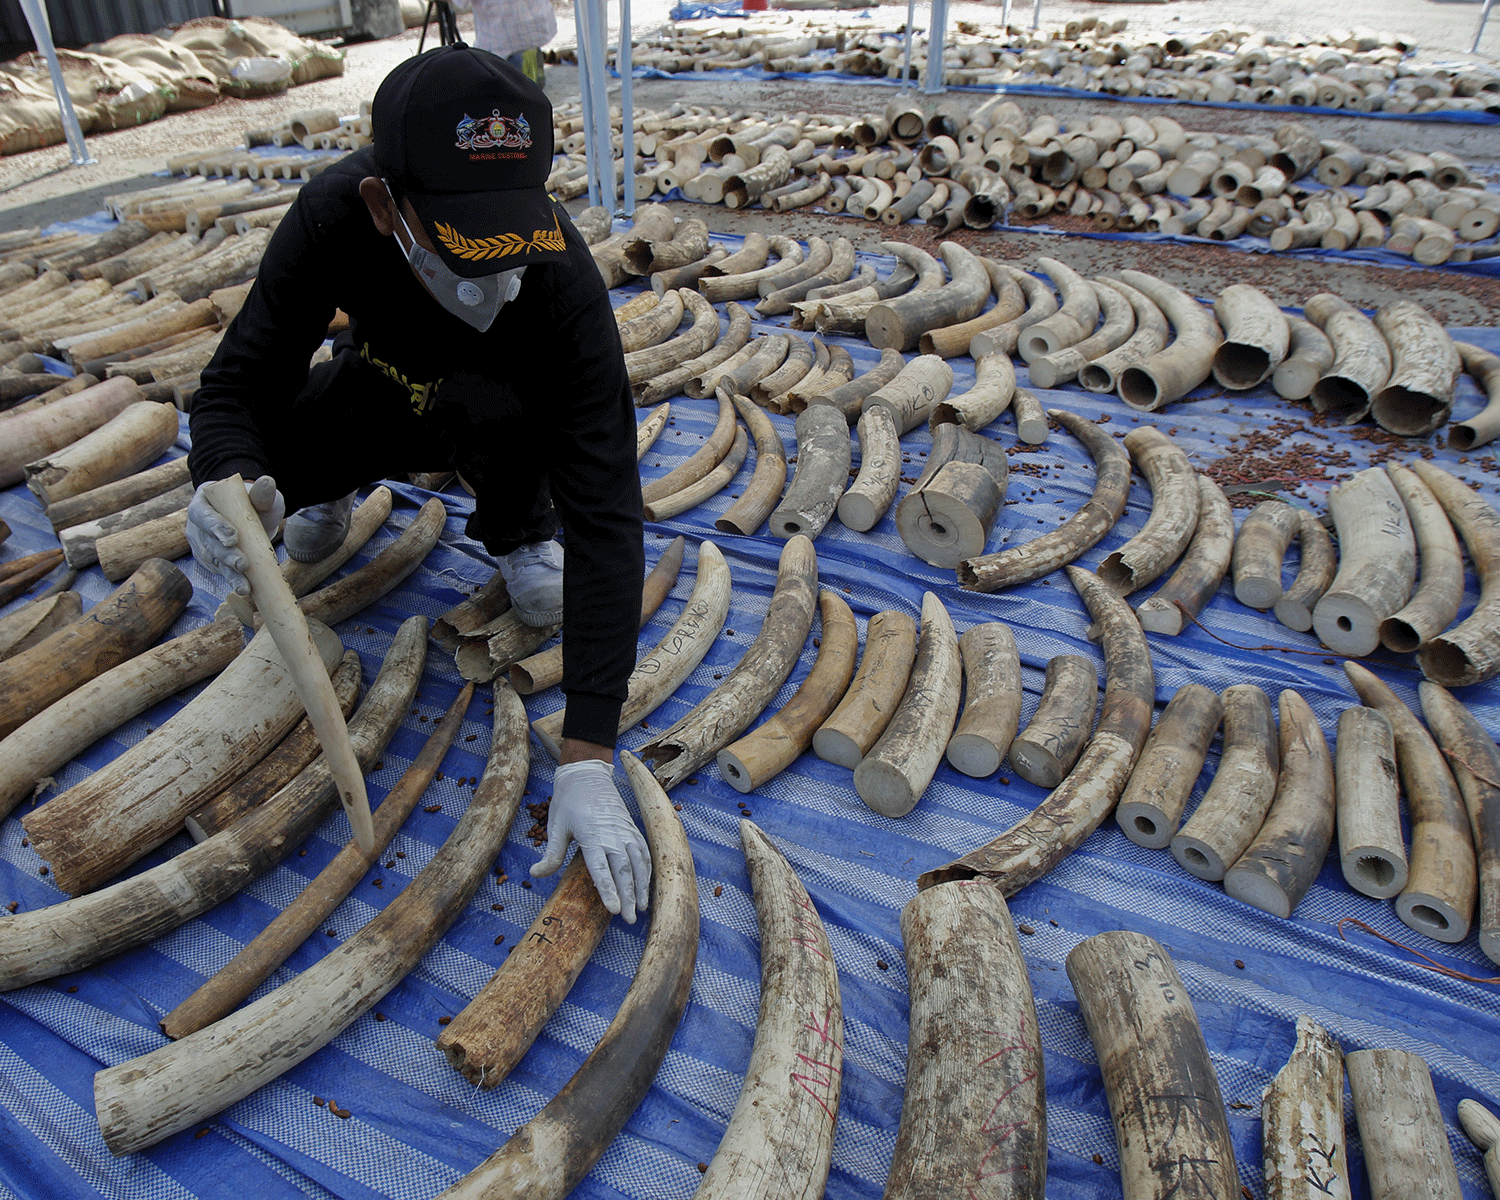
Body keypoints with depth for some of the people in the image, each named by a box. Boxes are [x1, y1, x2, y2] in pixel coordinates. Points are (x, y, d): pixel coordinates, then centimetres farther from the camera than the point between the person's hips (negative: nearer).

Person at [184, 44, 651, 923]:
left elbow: (606, 513, -43)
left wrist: (588, 760, -49)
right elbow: (239, 385, -24)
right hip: (382, 392, 3)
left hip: (499, 418, -2)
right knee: (256, 470, -23)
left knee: (495, 401, -37)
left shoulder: (561, 278, -38)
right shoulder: (336, 215, -31)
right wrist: (231, 479, -51)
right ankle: (334, 490, 14)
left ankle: (518, 534, -3)